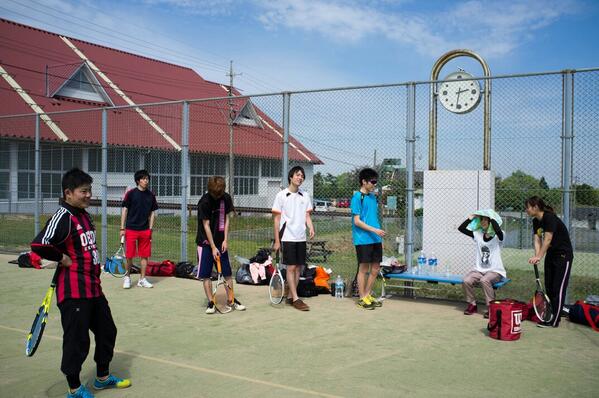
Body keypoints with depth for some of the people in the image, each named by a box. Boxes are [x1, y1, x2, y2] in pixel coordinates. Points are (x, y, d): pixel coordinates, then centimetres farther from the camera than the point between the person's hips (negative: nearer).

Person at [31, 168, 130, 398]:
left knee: (107, 330, 19)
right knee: (77, 340, 0)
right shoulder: (63, 217, -17)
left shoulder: (84, 215, 11)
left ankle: (102, 377, 36)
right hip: (74, 292, -9)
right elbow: (38, 245, -31)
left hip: (93, 288, 9)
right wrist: (63, 258, -18)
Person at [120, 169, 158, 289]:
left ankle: (142, 279, 16)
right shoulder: (131, 193, -3)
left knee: (145, 255, 5)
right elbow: (125, 210, -1)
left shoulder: (151, 195, 6)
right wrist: (122, 228, -4)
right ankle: (127, 277, 20)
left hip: (145, 230, 3)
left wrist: (150, 229, 5)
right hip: (131, 229, -3)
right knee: (129, 256, 0)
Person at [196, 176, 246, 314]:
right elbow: (206, 225, -15)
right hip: (206, 242, -4)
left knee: (227, 273, 6)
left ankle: (231, 300, 17)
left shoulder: (226, 198, -2)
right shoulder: (204, 202, -17)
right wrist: (213, 247, -16)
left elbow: (226, 219, 4)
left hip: (221, 241, 4)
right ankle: (211, 302, 8)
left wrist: (225, 240, -4)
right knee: (205, 274, -3)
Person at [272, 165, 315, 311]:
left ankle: (290, 296, 19)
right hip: (287, 237, -5)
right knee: (291, 267, -4)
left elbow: (307, 215, 12)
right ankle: (296, 299, 0)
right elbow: (276, 218, -2)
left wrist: (311, 227, -10)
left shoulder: (305, 195, 9)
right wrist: (277, 240, -5)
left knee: (298, 267, 7)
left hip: (301, 238, 5)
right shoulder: (281, 195, -4)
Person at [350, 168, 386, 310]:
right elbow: (357, 221, -14)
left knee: (375, 268, 10)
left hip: (376, 239, 8)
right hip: (363, 239, -8)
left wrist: (379, 236, 15)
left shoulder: (372, 196, 14)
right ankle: (362, 298, 12)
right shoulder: (357, 197, -10)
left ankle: (367, 295, 24)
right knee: (364, 268, 1)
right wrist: (374, 230, -19)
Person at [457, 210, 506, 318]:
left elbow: (498, 230, -31)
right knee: (466, 281, -24)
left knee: (484, 280, -36)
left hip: (495, 271, -4)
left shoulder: (498, 236, -5)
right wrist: (471, 218, -4)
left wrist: (492, 217, -17)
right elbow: (461, 228, 2)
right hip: (479, 269, 4)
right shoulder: (477, 235, 7)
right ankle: (472, 305, -3)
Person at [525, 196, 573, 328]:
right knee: (548, 287, 10)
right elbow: (537, 240, -5)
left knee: (558, 289, -5)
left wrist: (539, 257, -30)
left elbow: (547, 240, -27)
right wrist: (537, 256, -21)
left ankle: (554, 321, -1)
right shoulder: (536, 221, 2)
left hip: (563, 255, -8)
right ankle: (548, 316, 18)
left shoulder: (550, 218, -23)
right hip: (550, 255, 9)